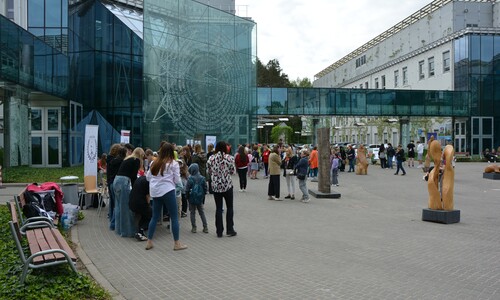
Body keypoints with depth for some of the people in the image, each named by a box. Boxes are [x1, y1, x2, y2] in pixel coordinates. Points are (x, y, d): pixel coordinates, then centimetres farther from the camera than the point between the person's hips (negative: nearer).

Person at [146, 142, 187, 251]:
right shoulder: (173, 163, -4)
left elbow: (148, 177, 15)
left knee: (155, 216, 15)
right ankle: (177, 243, 6)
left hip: (155, 192, 6)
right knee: (174, 217, 2)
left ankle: (149, 242, 19)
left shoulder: (154, 163, 10)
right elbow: (177, 180, -1)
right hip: (167, 191, -6)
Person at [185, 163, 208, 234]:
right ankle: (205, 227, 13)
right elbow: (205, 188, 3)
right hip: (200, 199, 3)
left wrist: (187, 196, 4)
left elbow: (187, 189, -11)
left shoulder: (190, 179, -16)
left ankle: (194, 228, 11)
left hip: (192, 199, -3)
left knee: (192, 213, 9)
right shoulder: (202, 178, -4)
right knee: (202, 212, 14)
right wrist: (203, 196, 15)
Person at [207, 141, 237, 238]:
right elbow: (232, 172, -2)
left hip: (216, 186, 2)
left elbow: (208, 171, 5)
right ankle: (230, 230, 13)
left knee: (218, 208, 8)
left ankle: (219, 231, 12)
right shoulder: (229, 158, -9)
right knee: (229, 207, 11)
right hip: (227, 185, -2)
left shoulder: (211, 158, -3)